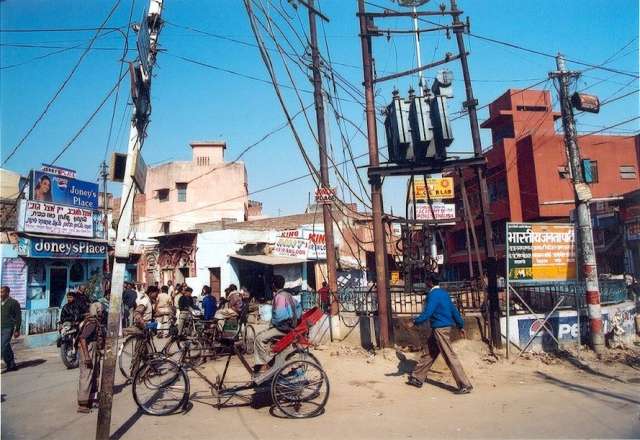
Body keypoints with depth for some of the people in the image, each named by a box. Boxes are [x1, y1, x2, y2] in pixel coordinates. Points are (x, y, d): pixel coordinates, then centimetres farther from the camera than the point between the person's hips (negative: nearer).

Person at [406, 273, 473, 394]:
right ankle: (418, 378, 24)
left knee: (450, 356, -6)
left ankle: (465, 385, -2)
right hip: (446, 326, 10)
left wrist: (415, 322, -14)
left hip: (440, 328, -10)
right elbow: (454, 310, 14)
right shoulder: (444, 293, 12)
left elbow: (427, 313, -22)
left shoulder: (433, 294, -16)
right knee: (428, 353, 15)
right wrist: (461, 325, 19)